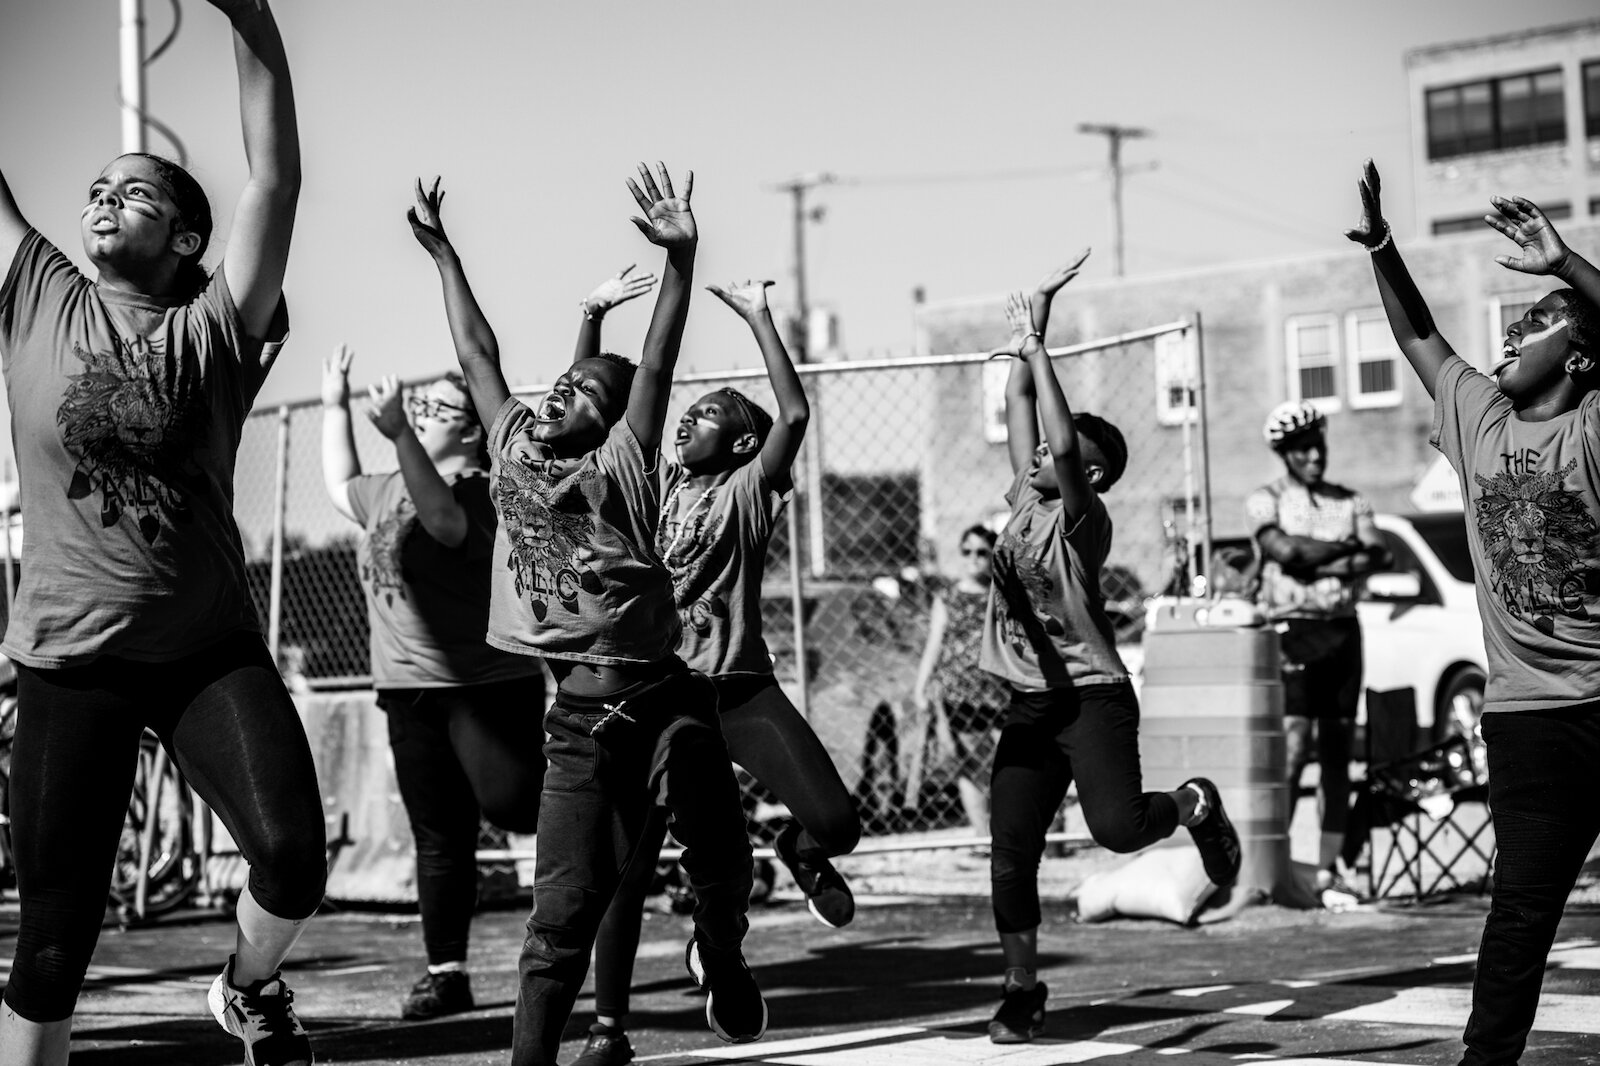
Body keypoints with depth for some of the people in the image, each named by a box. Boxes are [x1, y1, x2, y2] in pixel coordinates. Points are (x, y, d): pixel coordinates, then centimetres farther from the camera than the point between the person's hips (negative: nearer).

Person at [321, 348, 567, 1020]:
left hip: (489, 682, -7)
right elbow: (339, 487, 36)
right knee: (439, 839, 7)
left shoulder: (483, 491, -11)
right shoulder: (387, 491, 15)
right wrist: (335, 405, 32)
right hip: (409, 688, 7)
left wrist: (399, 433, -41)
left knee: (510, 801, -18)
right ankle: (446, 971, 13)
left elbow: (443, 518, -33)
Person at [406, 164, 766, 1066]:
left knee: (723, 866, 6)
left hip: (664, 697, -2)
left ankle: (720, 956, 39)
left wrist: (681, 258, -25)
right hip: (581, 716, 2)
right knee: (564, 909, -2)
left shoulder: (620, 469, -2)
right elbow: (478, 352, 17)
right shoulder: (514, 449, 9)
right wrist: (443, 252, 23)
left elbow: (657, 367, -14)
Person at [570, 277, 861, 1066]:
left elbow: (794, 412, -15)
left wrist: (758, 317, -14)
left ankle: (801, 852, 24)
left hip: (739, 690, -2)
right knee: (625, 867, -1)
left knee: (836, 820, -15)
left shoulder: (747, 492, 0)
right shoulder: (650, 485, 11)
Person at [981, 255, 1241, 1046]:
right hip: (1029, 707, 6)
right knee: (1010, 857, 2)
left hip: (1094, 698, -6)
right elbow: (1022, 413, 11)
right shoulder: (1025, 501, 9)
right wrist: (1020, 345, 2)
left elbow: (1063, 445, -24)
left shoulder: (1084, 520, -9)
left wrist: (1037, 347, -19)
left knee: (1117, 828, -22)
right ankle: (1023, 991, 14)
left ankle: (1192, 805, 11)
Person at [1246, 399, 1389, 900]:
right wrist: (1345, 548, -4)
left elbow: (1377, 557, 1)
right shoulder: (1265, 500, 4)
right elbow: (1284, 549, -15)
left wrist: (1316, 562, -11)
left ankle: (1328, 869, 7)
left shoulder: (1351, 501, 16)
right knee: (1295, 745, -15)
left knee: (1337, 753, 4)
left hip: (1343, 629, 5)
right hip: (1292, 629, -4)